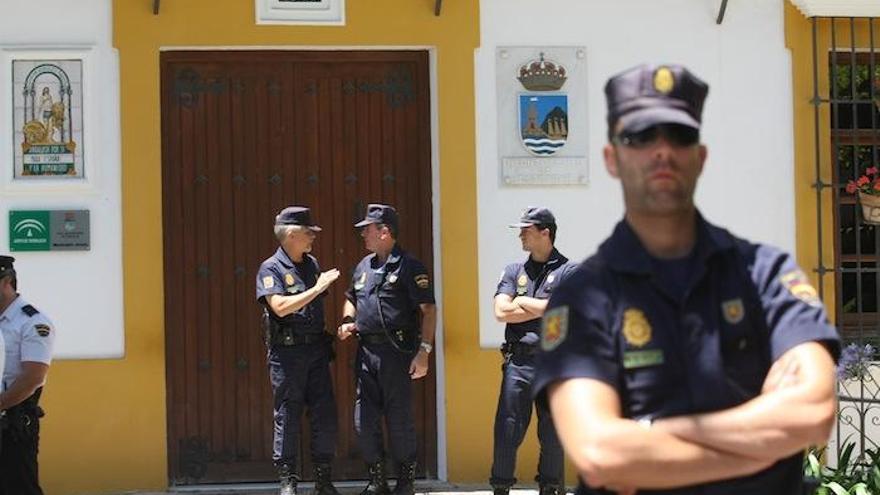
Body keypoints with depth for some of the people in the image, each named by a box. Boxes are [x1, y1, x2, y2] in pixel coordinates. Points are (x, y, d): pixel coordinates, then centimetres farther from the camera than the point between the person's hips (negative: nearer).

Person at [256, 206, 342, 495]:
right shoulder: (271, 269, -7)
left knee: (326, 416, 4)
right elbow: (281, 307, -21)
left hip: (316, 350, 6)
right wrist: (317, 288, -19)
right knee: (287, 417, -1)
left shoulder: (312, 264, 14)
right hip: (287, 352, -6)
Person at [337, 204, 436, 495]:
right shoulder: (364, 266, 15)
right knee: (364, 420, 7)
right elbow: (351, 298, 31)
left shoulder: (408, 267, -7)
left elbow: (428, 310, -11)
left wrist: (424, 350, -18)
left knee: (399, 419, 0)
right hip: (366, 350, 7)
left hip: (396, 351, -7)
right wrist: (347, 322, 10)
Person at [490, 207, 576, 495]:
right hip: (518, 361, 3)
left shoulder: (568, 272, 1)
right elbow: (501, 311, 1)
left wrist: (522, 302, -4)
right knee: (507, 429, 0)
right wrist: (544, 309, -5)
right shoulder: (513, 271, 13)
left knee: (553, 433, 4)